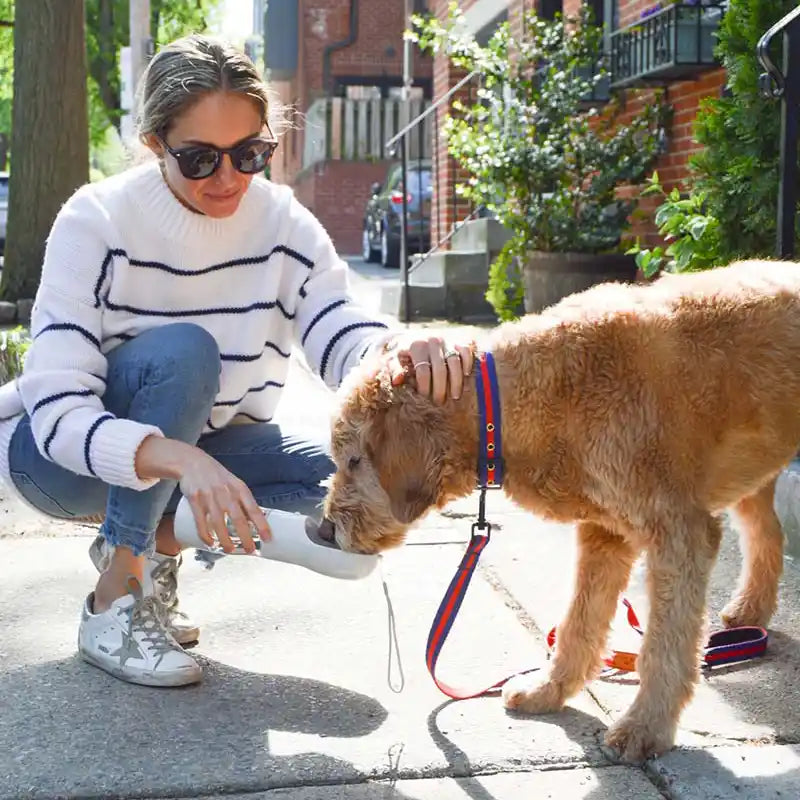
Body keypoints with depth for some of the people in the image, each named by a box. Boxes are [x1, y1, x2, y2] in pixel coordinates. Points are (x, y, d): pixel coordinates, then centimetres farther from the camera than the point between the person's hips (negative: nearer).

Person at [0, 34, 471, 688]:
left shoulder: (283, 222, -11)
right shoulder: (98, 220, -23)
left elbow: (342, 337, -23)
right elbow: (57, 409, -31)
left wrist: (400, 352, -48)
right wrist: (183, 461, -49)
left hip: (196, 445, 4)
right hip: (61, 452, -4)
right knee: (182, 352, -34)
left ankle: (158, 534, 3)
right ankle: (113, 604, -20)